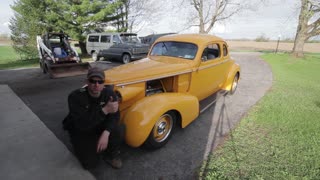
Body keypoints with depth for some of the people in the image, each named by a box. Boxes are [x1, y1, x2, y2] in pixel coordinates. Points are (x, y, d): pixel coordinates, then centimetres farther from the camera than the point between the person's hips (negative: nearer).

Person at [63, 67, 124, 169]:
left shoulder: (109, 92, -17)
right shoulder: (75, 97, -28)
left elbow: (114, 115, -19)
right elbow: (82, 124, -36)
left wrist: (106, 133, -37)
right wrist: (105, 110, -45)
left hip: (99, 126, 3)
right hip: (80, 131, -2)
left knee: (118, 130, -27)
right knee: (90, 163, -11)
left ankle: (111, 155, 3)